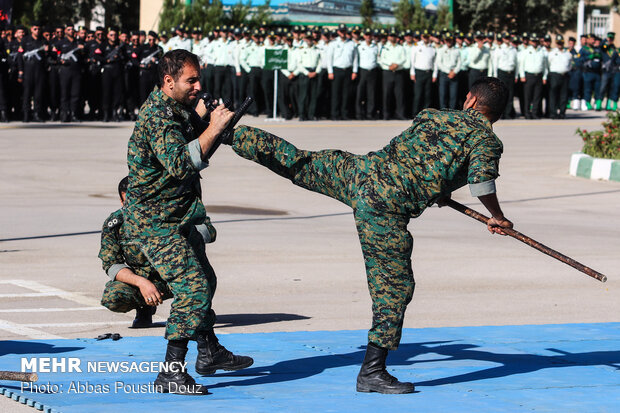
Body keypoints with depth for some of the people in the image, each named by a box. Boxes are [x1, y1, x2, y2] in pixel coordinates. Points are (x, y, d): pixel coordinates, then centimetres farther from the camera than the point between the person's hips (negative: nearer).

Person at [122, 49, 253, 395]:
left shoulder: (180, 109, 8)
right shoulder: (158, 116, -23)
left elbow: (198, 150, 22)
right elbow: (180, 163, -35)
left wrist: (208, 119, 5)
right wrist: (212, 130, -32)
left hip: (179, 218, 11)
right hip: (155, 221, -11)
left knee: (203, 279, 23)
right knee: (193, 286, -19)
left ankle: (210, 353, 39)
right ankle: (171, 373, -18)